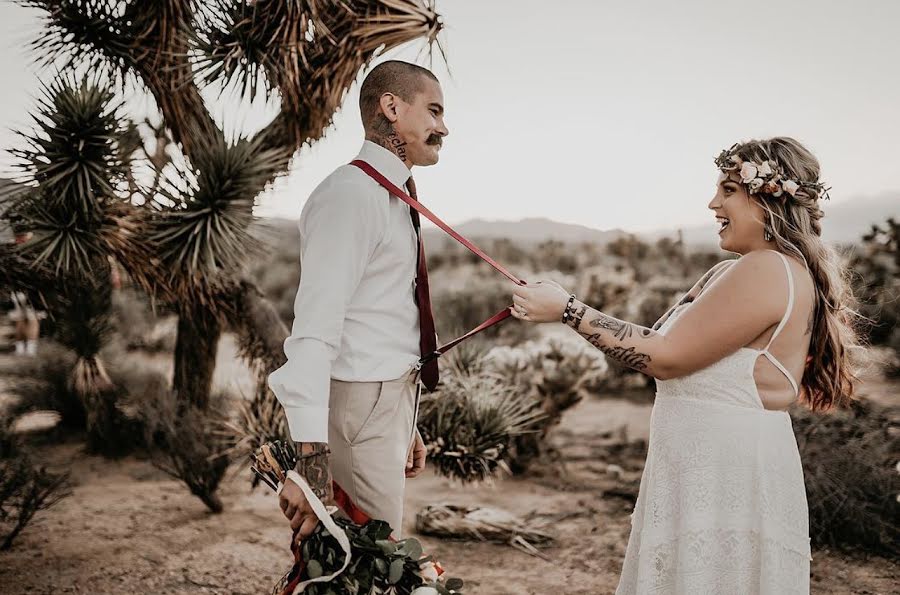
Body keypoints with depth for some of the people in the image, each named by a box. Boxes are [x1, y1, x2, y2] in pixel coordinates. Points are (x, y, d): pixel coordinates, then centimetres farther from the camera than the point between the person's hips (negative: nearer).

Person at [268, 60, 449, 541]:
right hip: (358, 408, -10)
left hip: (389, 400, 10)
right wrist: (312, 463, -32)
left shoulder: (391, 198, 15)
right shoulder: (351, 194, -17)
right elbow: (315, 328, -26)